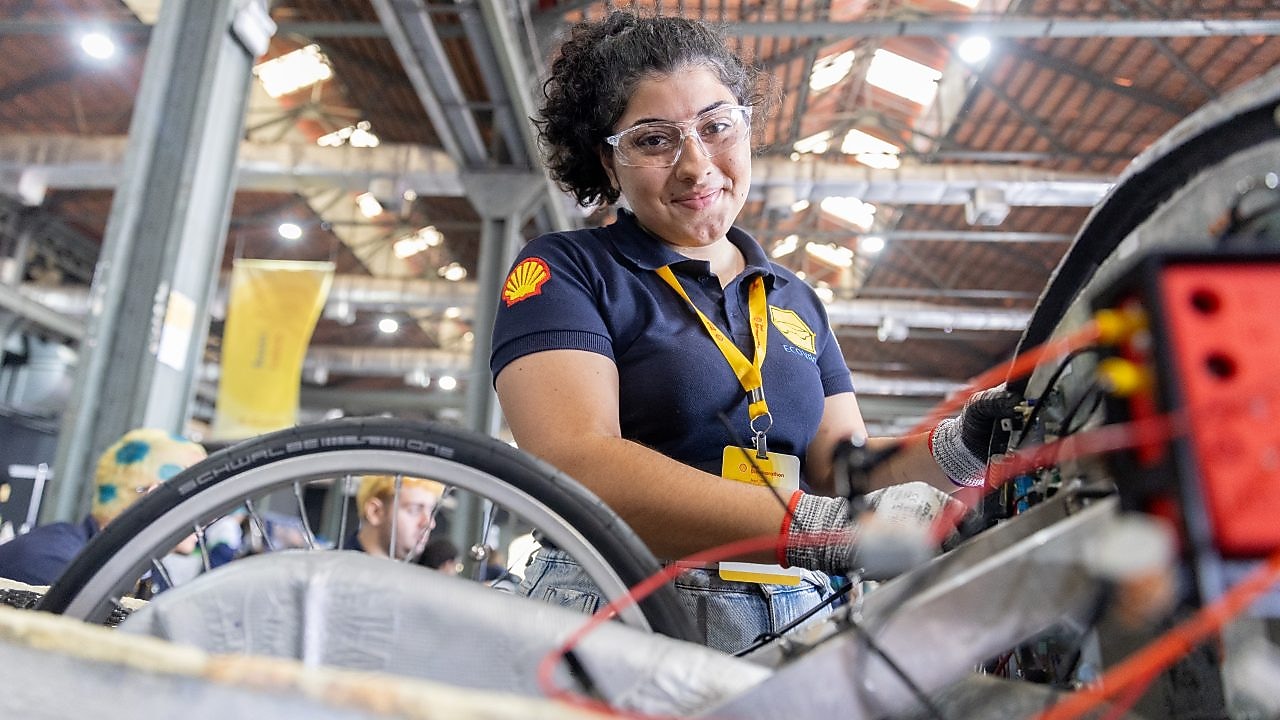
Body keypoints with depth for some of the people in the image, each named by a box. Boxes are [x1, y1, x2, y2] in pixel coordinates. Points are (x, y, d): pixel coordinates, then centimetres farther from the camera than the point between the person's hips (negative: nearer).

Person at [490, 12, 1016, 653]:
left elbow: (840, 463, 12)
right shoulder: (562, 270, -1)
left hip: (795, 625, 5)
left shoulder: (793, 300, 17)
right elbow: (574, 466, -17)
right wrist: (822, 527, -26)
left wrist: (958, 446, -10)